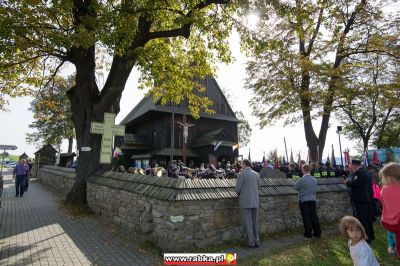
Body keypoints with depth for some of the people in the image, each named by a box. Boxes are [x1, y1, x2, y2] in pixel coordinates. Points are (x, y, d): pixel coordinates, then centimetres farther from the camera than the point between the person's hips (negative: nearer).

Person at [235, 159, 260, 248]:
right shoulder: (256, 174, 4)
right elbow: (258, 186, 14)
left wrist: (240, 193, 11)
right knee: (255, 222, 17)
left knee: (248, 223, 5)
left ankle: (251, 242, 12)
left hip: (245, 202, -5)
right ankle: (256, 241, 25)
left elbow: (237, 189, -10)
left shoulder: (241, 174, -13)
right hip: (255, 201, 6)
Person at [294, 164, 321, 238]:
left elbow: (296, 187, -8)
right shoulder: (314, 179, 2)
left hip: (304, 200, -6)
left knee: (306, 217, 4)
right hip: (313, 199, 6)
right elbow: (315, 188, 12)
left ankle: (308, 233, 11)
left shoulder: (302, 180, -18)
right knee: (314, 216, 14)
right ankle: (317, 233, 22)